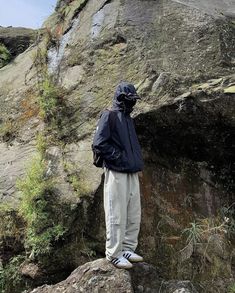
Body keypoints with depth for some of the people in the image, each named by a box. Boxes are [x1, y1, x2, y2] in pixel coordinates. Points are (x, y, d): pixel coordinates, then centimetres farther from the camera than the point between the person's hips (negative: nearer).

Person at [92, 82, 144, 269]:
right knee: (117, 216, -3)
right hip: (117, 174, -8)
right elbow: (99, 143, -16)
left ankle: (128, 249, 24)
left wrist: (138, 162, 11)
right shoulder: (109, 116, -6)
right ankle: (114, 254, 7)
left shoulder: (128, 118, 19)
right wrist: (119, 158, -14)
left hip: (133, 174, 9)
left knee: (134, 215, 13)